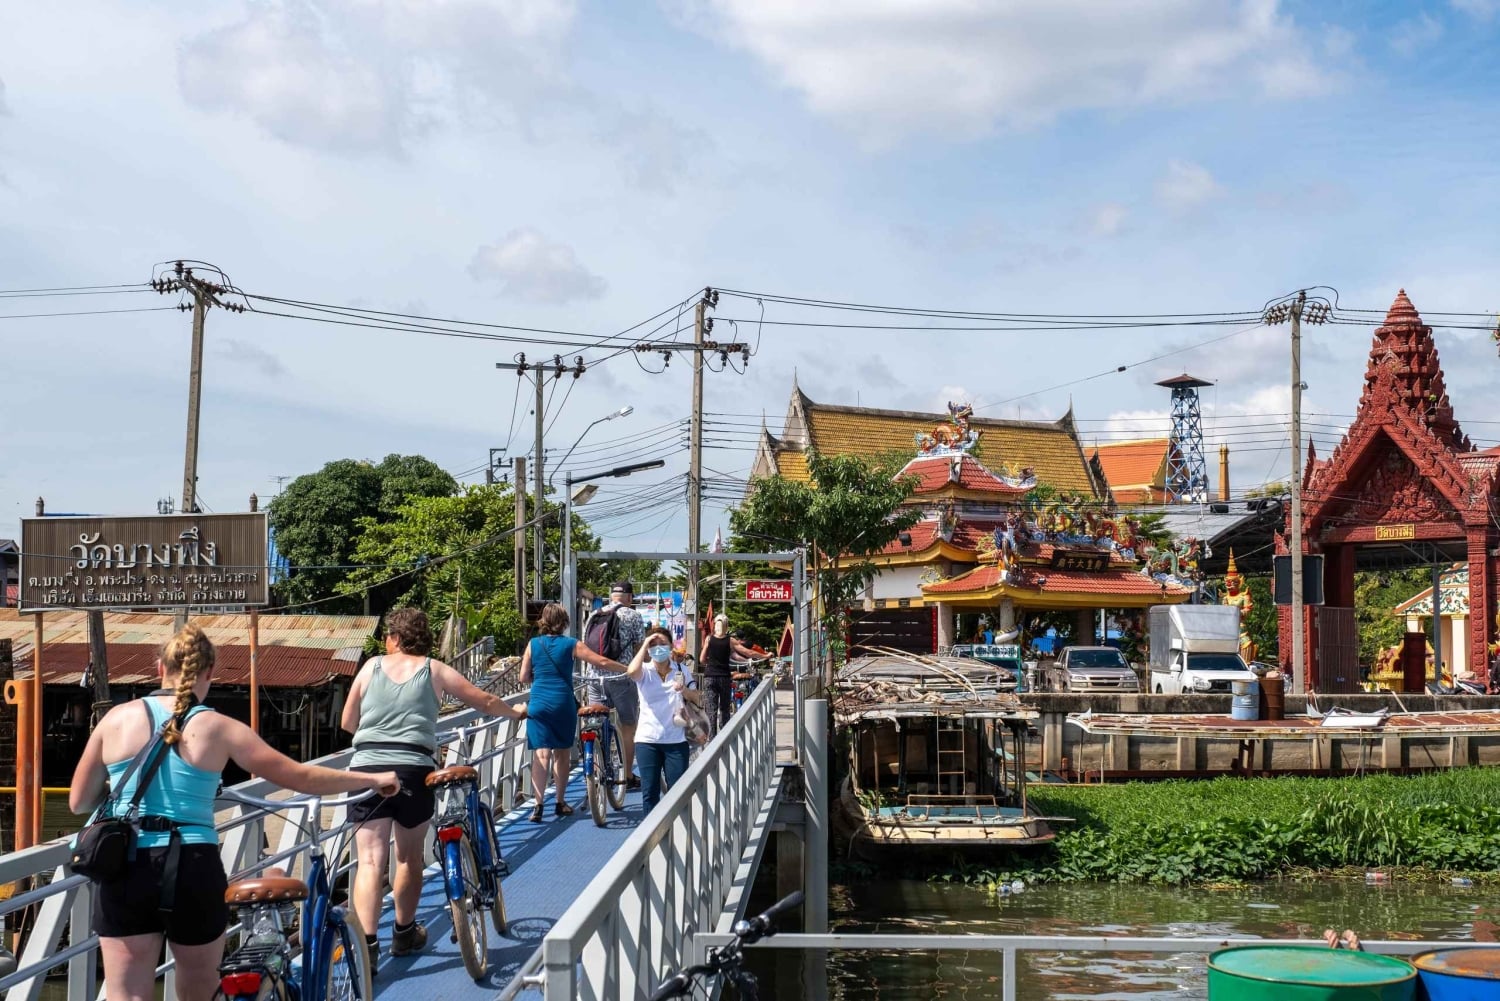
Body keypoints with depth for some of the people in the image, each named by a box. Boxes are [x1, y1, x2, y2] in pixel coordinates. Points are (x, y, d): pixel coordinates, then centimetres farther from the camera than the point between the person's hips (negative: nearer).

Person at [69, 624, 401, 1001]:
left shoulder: (117, 718, 3)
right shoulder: (217, 728, 0)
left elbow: (79, 802, 9)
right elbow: (300, 776, 3)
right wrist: (374, 779, 13)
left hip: (126, 871, 1)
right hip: (193, 870, -1)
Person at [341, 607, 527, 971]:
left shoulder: (372, 666, 12)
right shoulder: (434, 670, 11)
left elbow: (348, 723, 15)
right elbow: (485, 702, 19)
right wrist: (516, 711, 39)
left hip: (367, 767, 0)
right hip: (413, 770, 0)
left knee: (371, 861, -6)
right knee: (409, 856, 18)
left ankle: (366, 944, -21)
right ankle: (405, 933, 32)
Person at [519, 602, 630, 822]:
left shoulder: (533, 644, 4)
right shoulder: (571, 644, 0)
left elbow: (524, 678, 6)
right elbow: (602, 662, -2)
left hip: (538, 705, 0)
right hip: (564, 704, 0)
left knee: (541, 754, -6)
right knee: (563, 753, 14)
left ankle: (538, 805, -18)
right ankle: (561, 803, 23)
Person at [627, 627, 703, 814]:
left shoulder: (681, 670, 6)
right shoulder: (644, 671, 0)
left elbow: (696, 699, 5)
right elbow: (632, 671, -24)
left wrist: (684, 690, -16)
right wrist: (644, 645, -15)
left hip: (676, 740, 1)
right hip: (647, 740, -1)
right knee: (649, 792, 3)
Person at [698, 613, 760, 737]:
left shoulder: (709, 639, 0)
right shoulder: (730, 641, -1)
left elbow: (702, 660, 3)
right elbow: (749, 653, -2)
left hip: (709, 677, 0)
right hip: (724, 678, 0)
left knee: (711, 710, -2)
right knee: (724, 710, 12)